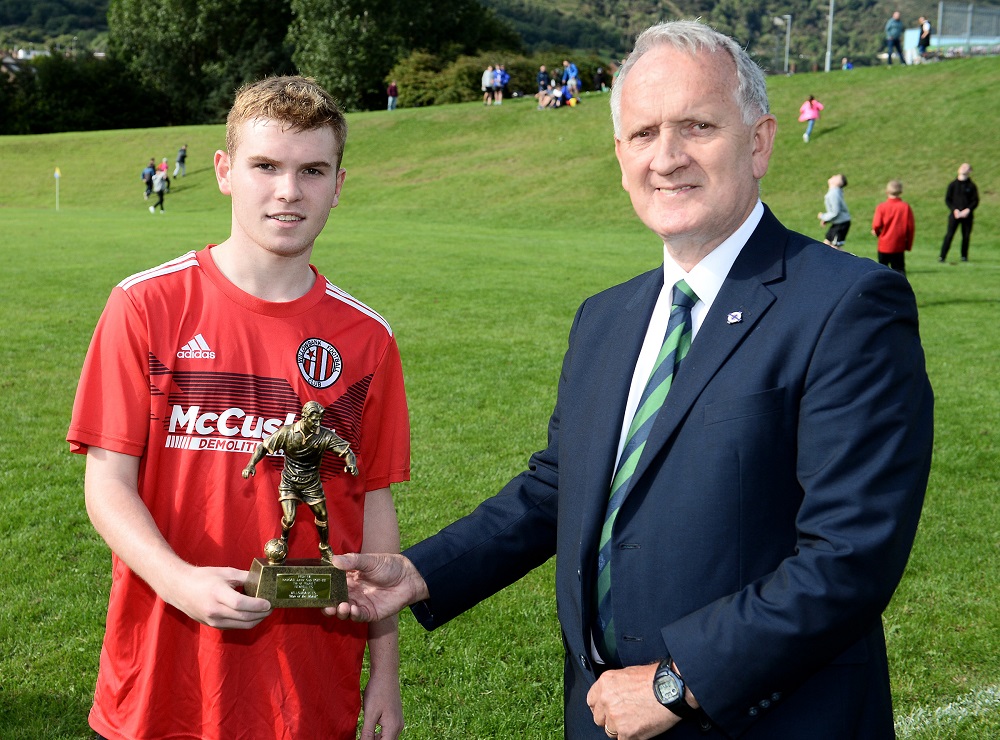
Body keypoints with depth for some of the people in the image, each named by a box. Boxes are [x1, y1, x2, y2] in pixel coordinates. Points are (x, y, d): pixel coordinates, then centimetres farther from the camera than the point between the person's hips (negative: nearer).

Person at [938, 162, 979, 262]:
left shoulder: (972, 186, 6)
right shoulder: (952, 184, 7)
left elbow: (975, 201, 4)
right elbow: (947, 199, 5)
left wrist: (968, 210, -12)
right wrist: (954, 210, -10)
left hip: (967, 215, 1)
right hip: (954, 214, -1)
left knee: (966, 236, 2)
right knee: (949, 235, -8)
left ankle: (964, 256, 15)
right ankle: (942, 256, -9)